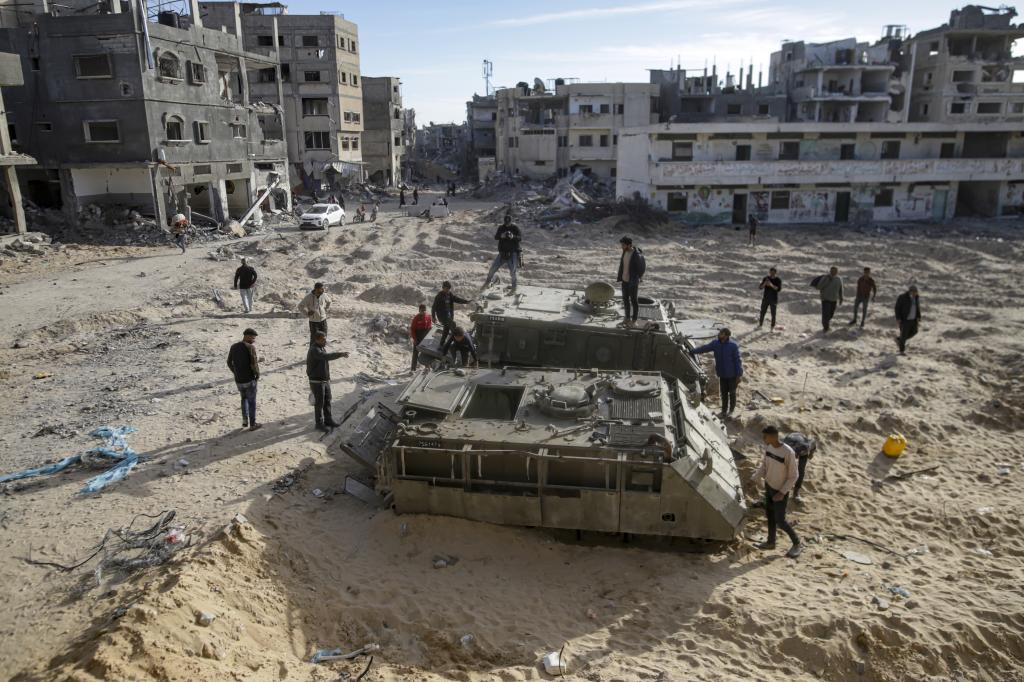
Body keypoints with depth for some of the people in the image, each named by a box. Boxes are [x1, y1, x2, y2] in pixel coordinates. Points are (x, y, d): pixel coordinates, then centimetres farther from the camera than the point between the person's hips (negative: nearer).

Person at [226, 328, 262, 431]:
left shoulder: (233, 346, 2)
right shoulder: (251, 347, -18)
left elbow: (229, 363, 10)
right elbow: (254, 364, -22)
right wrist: (258, 375, -4)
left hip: (238, 380, 5)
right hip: (250, 380, -5)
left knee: (244, 398, 29)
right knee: (252, 401, 13)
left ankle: (245, 420, 22)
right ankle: (252, 424, 22)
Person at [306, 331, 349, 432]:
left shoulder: (322, 348, 5)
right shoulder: (314, 350, -25)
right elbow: (327, 356, -41)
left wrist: (328, 377, 22)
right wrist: (340, 354, -49)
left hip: (325, 380, 9)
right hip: (316, 381, -9)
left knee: (327, 401, 16)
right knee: (319, 403, 3)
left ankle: (328, 420, 29)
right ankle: (319, 424, 17)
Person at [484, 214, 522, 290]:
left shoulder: (515, 227, -5)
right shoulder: (501, 227, 3)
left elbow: (520, 238, -12)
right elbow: (495, 237, -5)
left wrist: (513, 237, -32)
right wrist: (501, 236, -26)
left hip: (512, 253, -3)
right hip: (502, 252, 3)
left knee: (512, 270, -12)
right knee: (493, 267, 5)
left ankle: (514, 286, 6)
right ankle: (488, 282, 26)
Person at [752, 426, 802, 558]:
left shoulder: (788, 453, -27)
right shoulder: (768, 447, -7)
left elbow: (793, 477, -19)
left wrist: (782, 492, -24)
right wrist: (753, 479, -2)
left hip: (781, 491, -7)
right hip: (769, 486, 7)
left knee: (780, 521, -1)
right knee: (769, 515, 17)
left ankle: (797, 544, 20)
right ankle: (771, 542, 34)